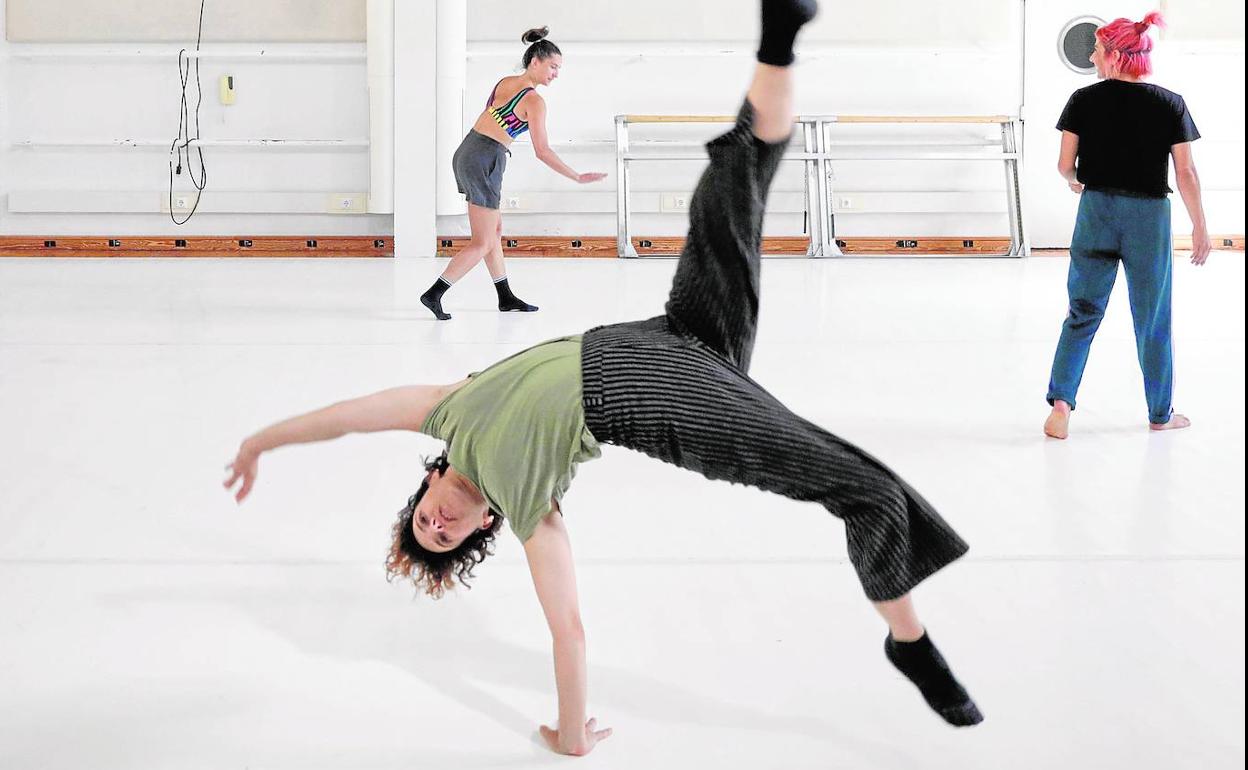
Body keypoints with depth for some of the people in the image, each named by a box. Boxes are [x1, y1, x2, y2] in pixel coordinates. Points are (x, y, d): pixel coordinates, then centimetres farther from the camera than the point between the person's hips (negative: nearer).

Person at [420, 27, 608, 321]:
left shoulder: (504, 82, 11)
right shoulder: (534, 101, -12)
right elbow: (543, 152, -13)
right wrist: (578, 178, -8)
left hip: (465, 153, 9)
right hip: (484, 162, -9)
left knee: (494, 231, 17)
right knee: (482, 244, -1)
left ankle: (506, 297, 25)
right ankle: (434, 294, -6)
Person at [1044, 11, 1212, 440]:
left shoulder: (1084, 100, -5)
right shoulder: (1170, 104, -4)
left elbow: (1065, 164, -4)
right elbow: (1186, 172, -5)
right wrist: (1200, 227, 4)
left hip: (1097, 211, 0)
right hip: (1149, 215, 0)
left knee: (1082, 313, 11)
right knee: (1153, 320, 11)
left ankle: (1061, 399, -5)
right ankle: (1160, 414, 22)